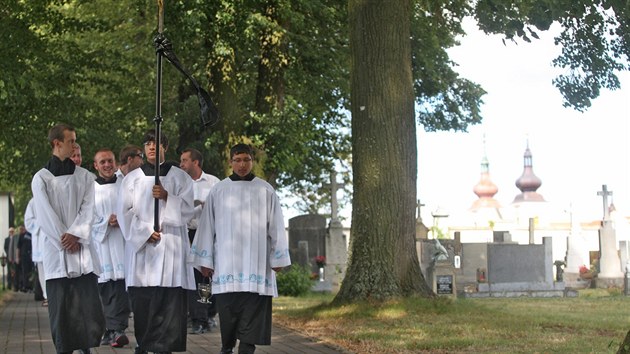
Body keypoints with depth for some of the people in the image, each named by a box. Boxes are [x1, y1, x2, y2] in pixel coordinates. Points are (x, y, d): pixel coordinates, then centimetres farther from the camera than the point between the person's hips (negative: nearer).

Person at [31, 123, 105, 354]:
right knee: (60, 306, -1)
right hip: (55, 249, -1)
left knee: (88, 303, -6)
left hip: (82, 249, 1)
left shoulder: (85, 177, 10)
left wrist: (75, 235, -11)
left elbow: (88, 210, 2)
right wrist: (64, 240, -8)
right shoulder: (41, 178, 4)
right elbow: (45, 215, -2)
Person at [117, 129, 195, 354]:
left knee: (169, 300, -9)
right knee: (141, 300, -3)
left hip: (170, 245, -1)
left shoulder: (179, 177, 10)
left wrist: (167, 197, -14)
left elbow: (187, 210, 3)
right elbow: (125, 212, 4)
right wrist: (145, 232, -9)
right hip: (140, 245, 1)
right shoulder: (132, 178, 12)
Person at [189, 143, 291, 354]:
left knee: (252, 312, -6)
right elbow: (207, 226, 8)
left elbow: (276, 227, 6)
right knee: (227, 311, 0)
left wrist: (277, 258, 2)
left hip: (256, 263, -1)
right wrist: (205, 260, 4)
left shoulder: (265, 191, 6)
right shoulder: (218, 191, 8)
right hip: (226, 263, 1)